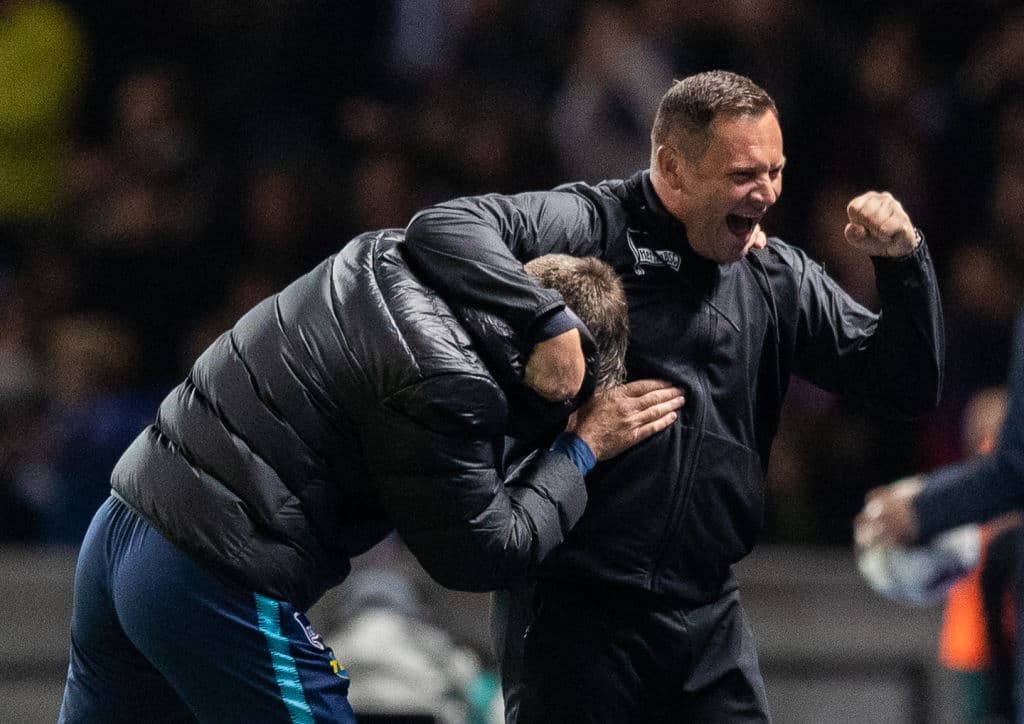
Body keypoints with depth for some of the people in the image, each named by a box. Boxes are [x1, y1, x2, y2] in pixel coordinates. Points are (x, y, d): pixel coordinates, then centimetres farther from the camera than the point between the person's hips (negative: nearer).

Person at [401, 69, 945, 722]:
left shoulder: (779, 278, 10)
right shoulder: (596, 227, -7)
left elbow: (909, 387, 11)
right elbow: (443, 230, -21)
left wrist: (904, 263, -5)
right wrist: (548, 318, -34)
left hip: (708, 618, 5)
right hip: (576, 611, -5)